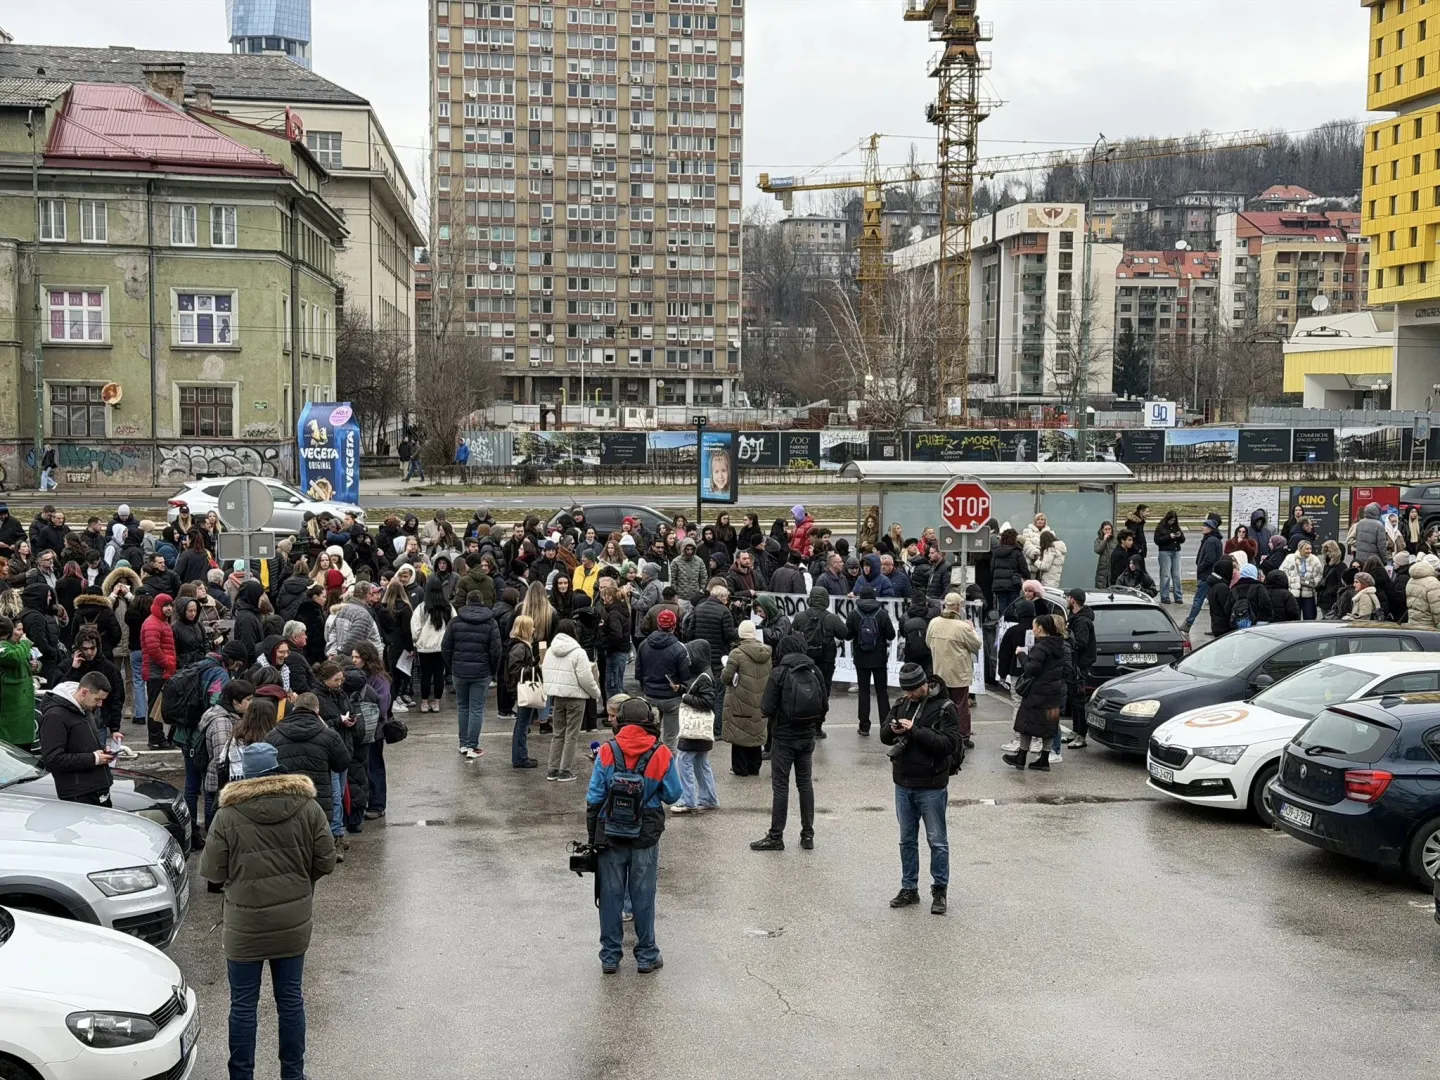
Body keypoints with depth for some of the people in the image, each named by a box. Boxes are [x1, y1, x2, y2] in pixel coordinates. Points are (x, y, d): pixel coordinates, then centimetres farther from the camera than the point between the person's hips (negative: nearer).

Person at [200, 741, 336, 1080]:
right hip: (294, 921, 3)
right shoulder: (307, 808, -5)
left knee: (243, 1005, 9)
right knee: (291, 999, 14)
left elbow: (211, 871, -8)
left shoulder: (229, 815, -13)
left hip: (245, 925, -3)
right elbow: (325, 862, -1)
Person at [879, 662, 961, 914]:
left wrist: (916, 731, -26)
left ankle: (940, 890, 16)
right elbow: (884, 737, 10)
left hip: (931, 786, -6)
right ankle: (909, 888, 24)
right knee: (907, 839, 14)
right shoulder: (902, 703, 6)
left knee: (937, 841, 5)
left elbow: (950, 743, -22)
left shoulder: (944, 708, -13)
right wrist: (892, 730, -13)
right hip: (903, 783, 6)